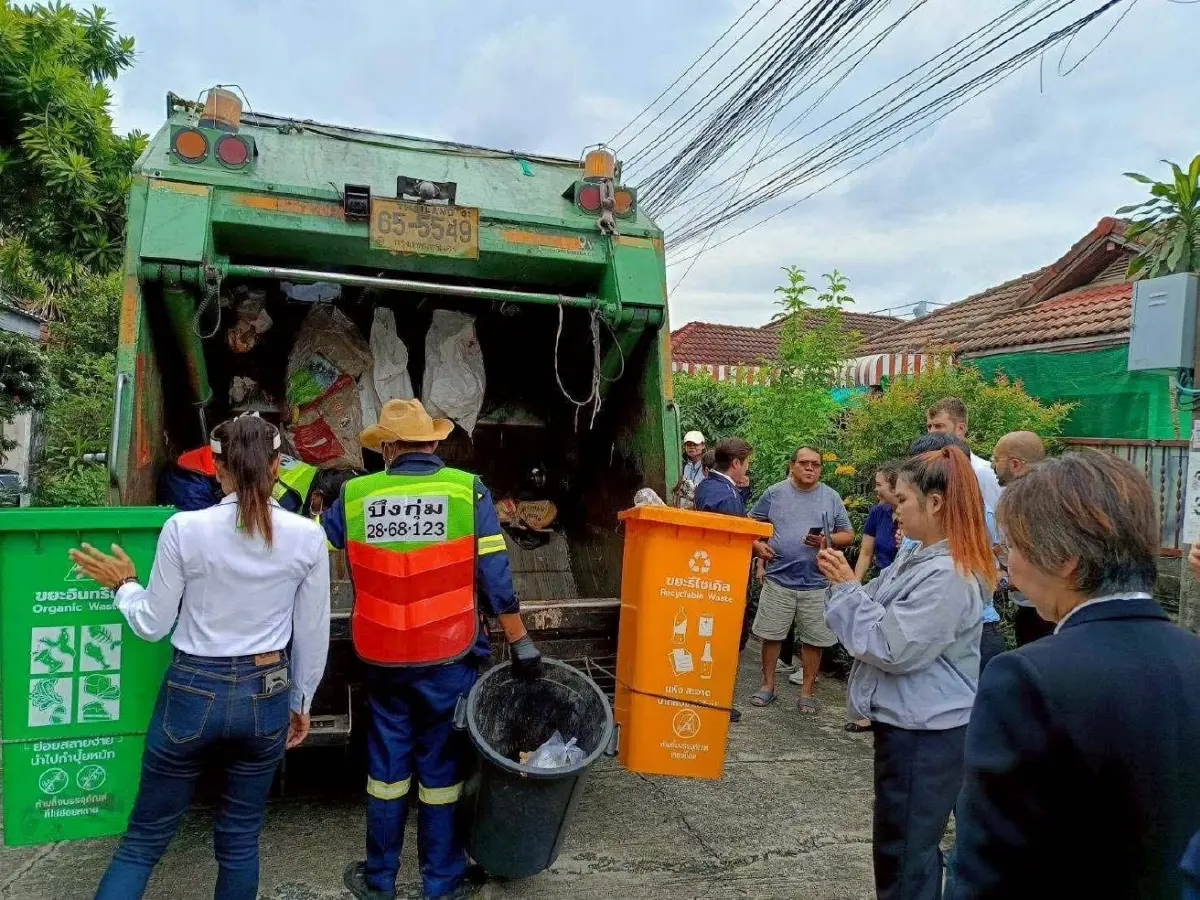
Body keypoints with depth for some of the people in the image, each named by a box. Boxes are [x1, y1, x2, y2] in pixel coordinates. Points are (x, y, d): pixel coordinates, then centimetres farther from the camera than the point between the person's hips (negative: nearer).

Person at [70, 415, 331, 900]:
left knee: (145, 836, 18)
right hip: (266, 695, 1)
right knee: (240, 837, 19)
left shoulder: (184, 529, -12)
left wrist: (123, 585, 16)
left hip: (192, 692, -1)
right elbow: (313, 636, -1)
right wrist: (300, 702, 13)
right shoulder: (307, 536, -9)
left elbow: (152, 625, -3)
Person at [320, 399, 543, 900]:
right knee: (441, 767, 13)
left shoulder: (354, 497, -5)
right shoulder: (468, 491, -11)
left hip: (382, 660, 2)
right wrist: (520, 642, -1)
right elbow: (495, 580, -11)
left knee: (386, 764, 18)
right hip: (448, 658, -2)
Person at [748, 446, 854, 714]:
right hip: (778, 579, 0)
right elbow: (752, 523, 10)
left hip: (816, 583, 0)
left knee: (813, 639, 7)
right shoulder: (774, 493, 2)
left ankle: (807, 691, 22)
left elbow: (848, 535, 7)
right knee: (770, 635, 8)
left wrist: (827, 540, -12)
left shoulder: (831, 497, 3)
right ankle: (768, 685, 24)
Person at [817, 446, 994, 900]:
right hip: (907, 721, 10)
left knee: (905, 850, 5)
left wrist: (847, 587, -16)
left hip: (924, 732, -10)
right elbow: (882, 612, 16)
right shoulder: (915, 554, 6)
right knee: (900, 841, 24)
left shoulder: (950, 575, -24)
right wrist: (845, 581, 1)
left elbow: (892, 646, -24)